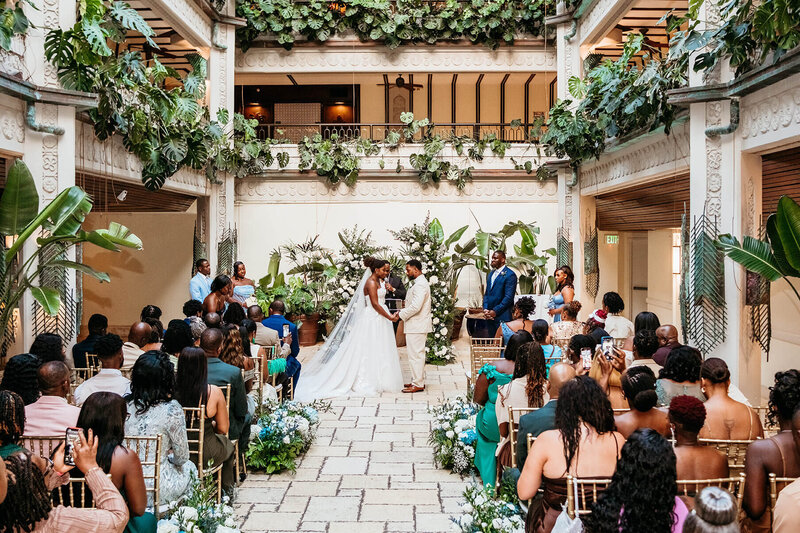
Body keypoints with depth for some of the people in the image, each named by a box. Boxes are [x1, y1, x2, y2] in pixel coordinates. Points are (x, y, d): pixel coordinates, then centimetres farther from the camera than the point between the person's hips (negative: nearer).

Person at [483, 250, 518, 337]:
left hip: (502, 317, -7)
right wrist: (485, 309, 2)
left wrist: (495, 311, -14)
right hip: (489, 316, 7)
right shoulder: (490, 274, 17)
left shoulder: (510, 275, -8)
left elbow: (508, 297, -13)